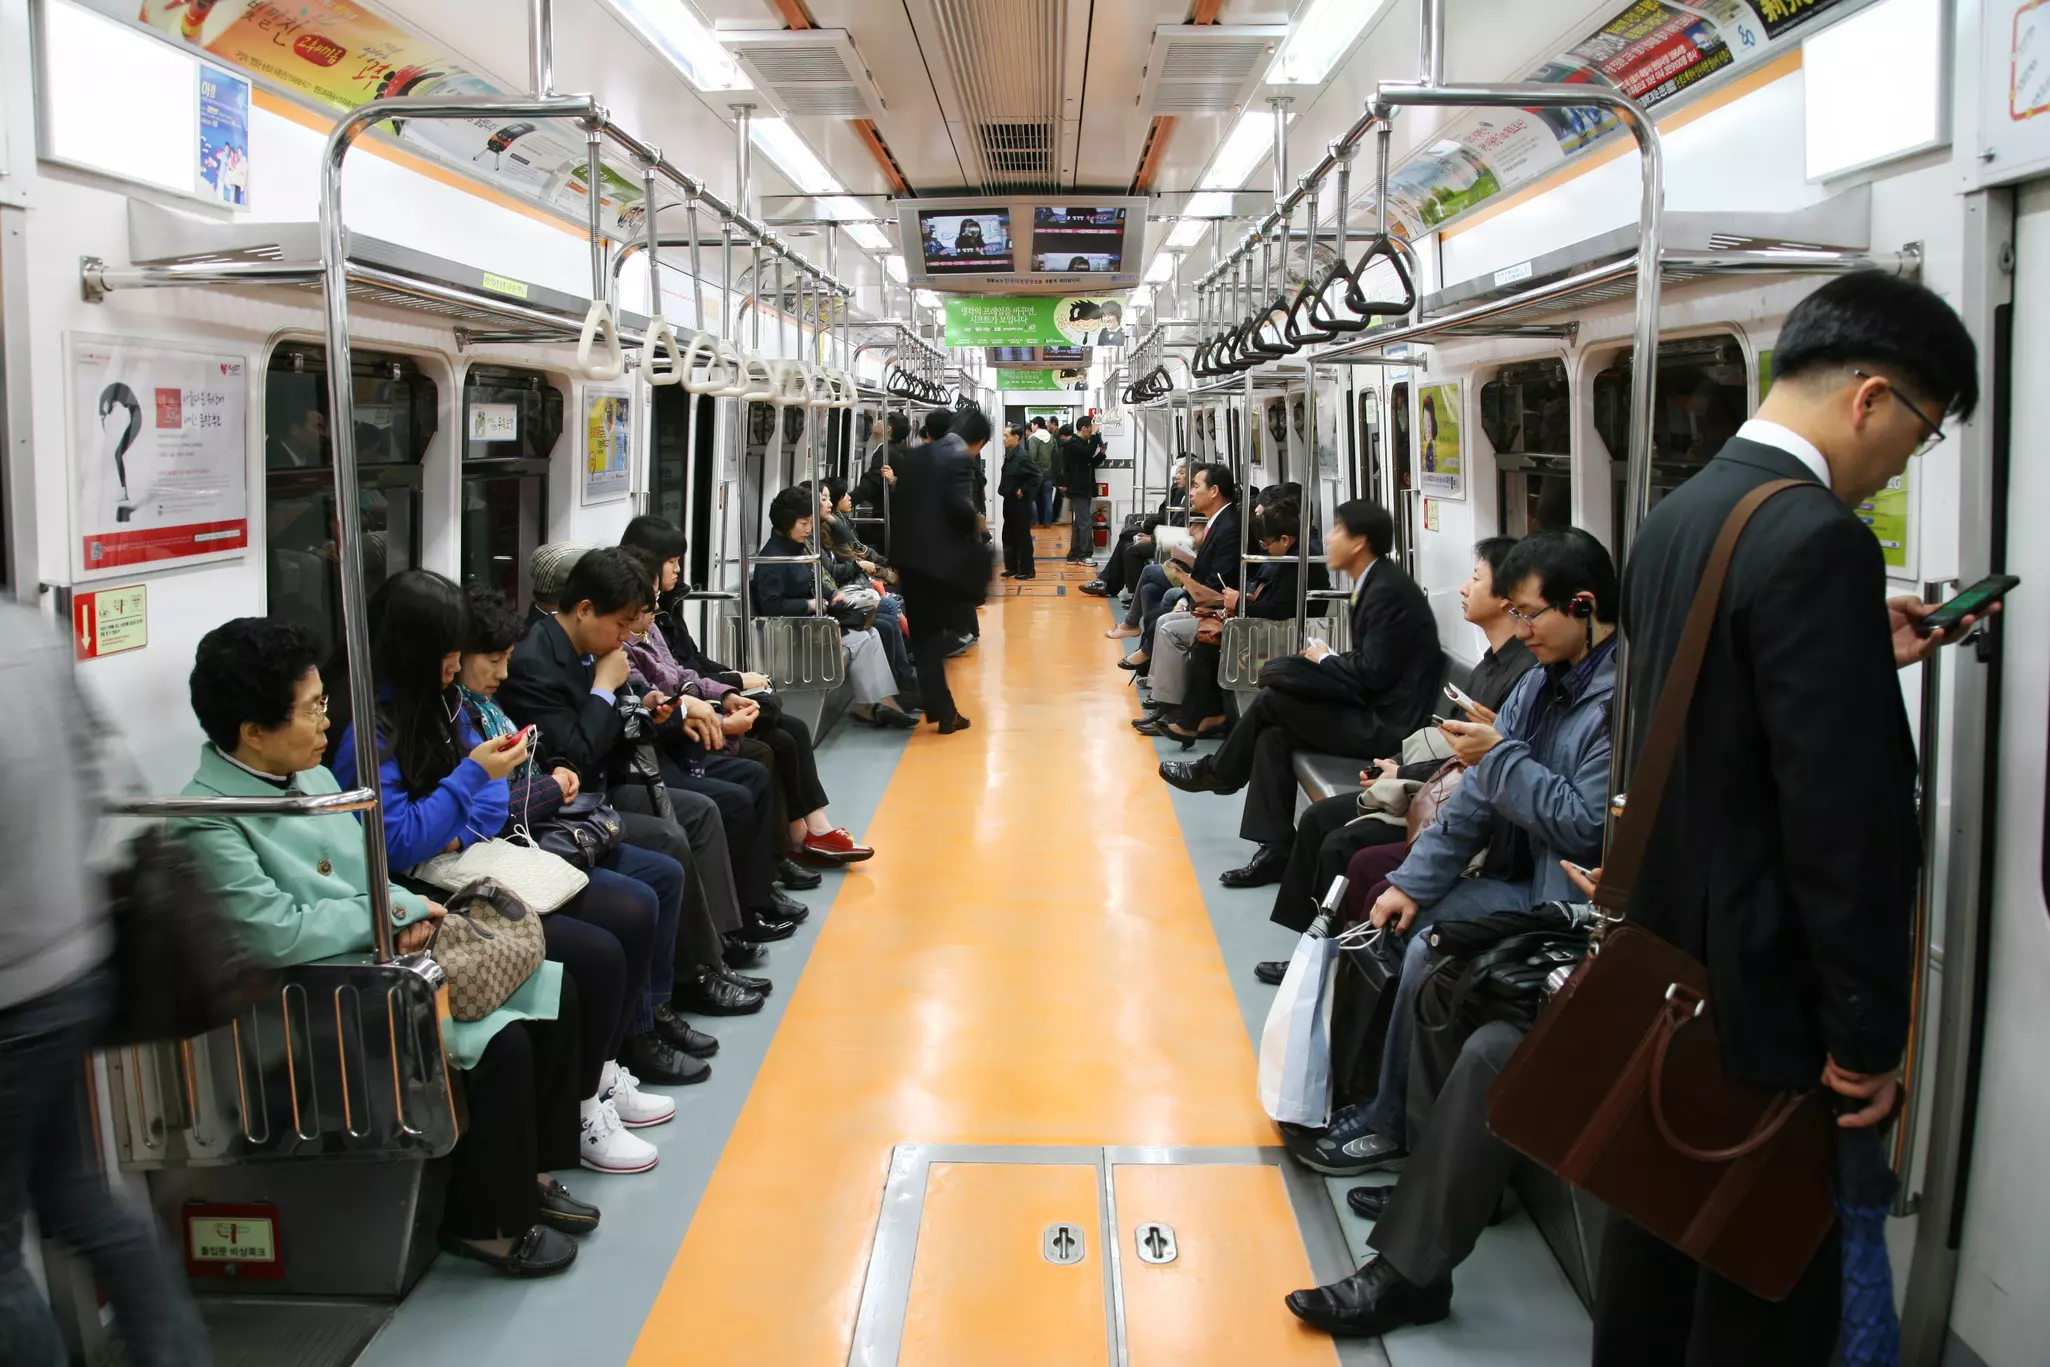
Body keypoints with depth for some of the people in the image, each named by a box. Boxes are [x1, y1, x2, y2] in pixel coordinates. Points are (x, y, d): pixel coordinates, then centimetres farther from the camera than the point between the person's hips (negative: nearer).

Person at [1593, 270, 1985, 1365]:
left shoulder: (1675, 515, 6)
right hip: (1768, 990, -9)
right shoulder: (1819, 540, -22)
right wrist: (1867, 1034, -16)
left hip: (1664, 961, 9)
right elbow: (1845, 817, -23)